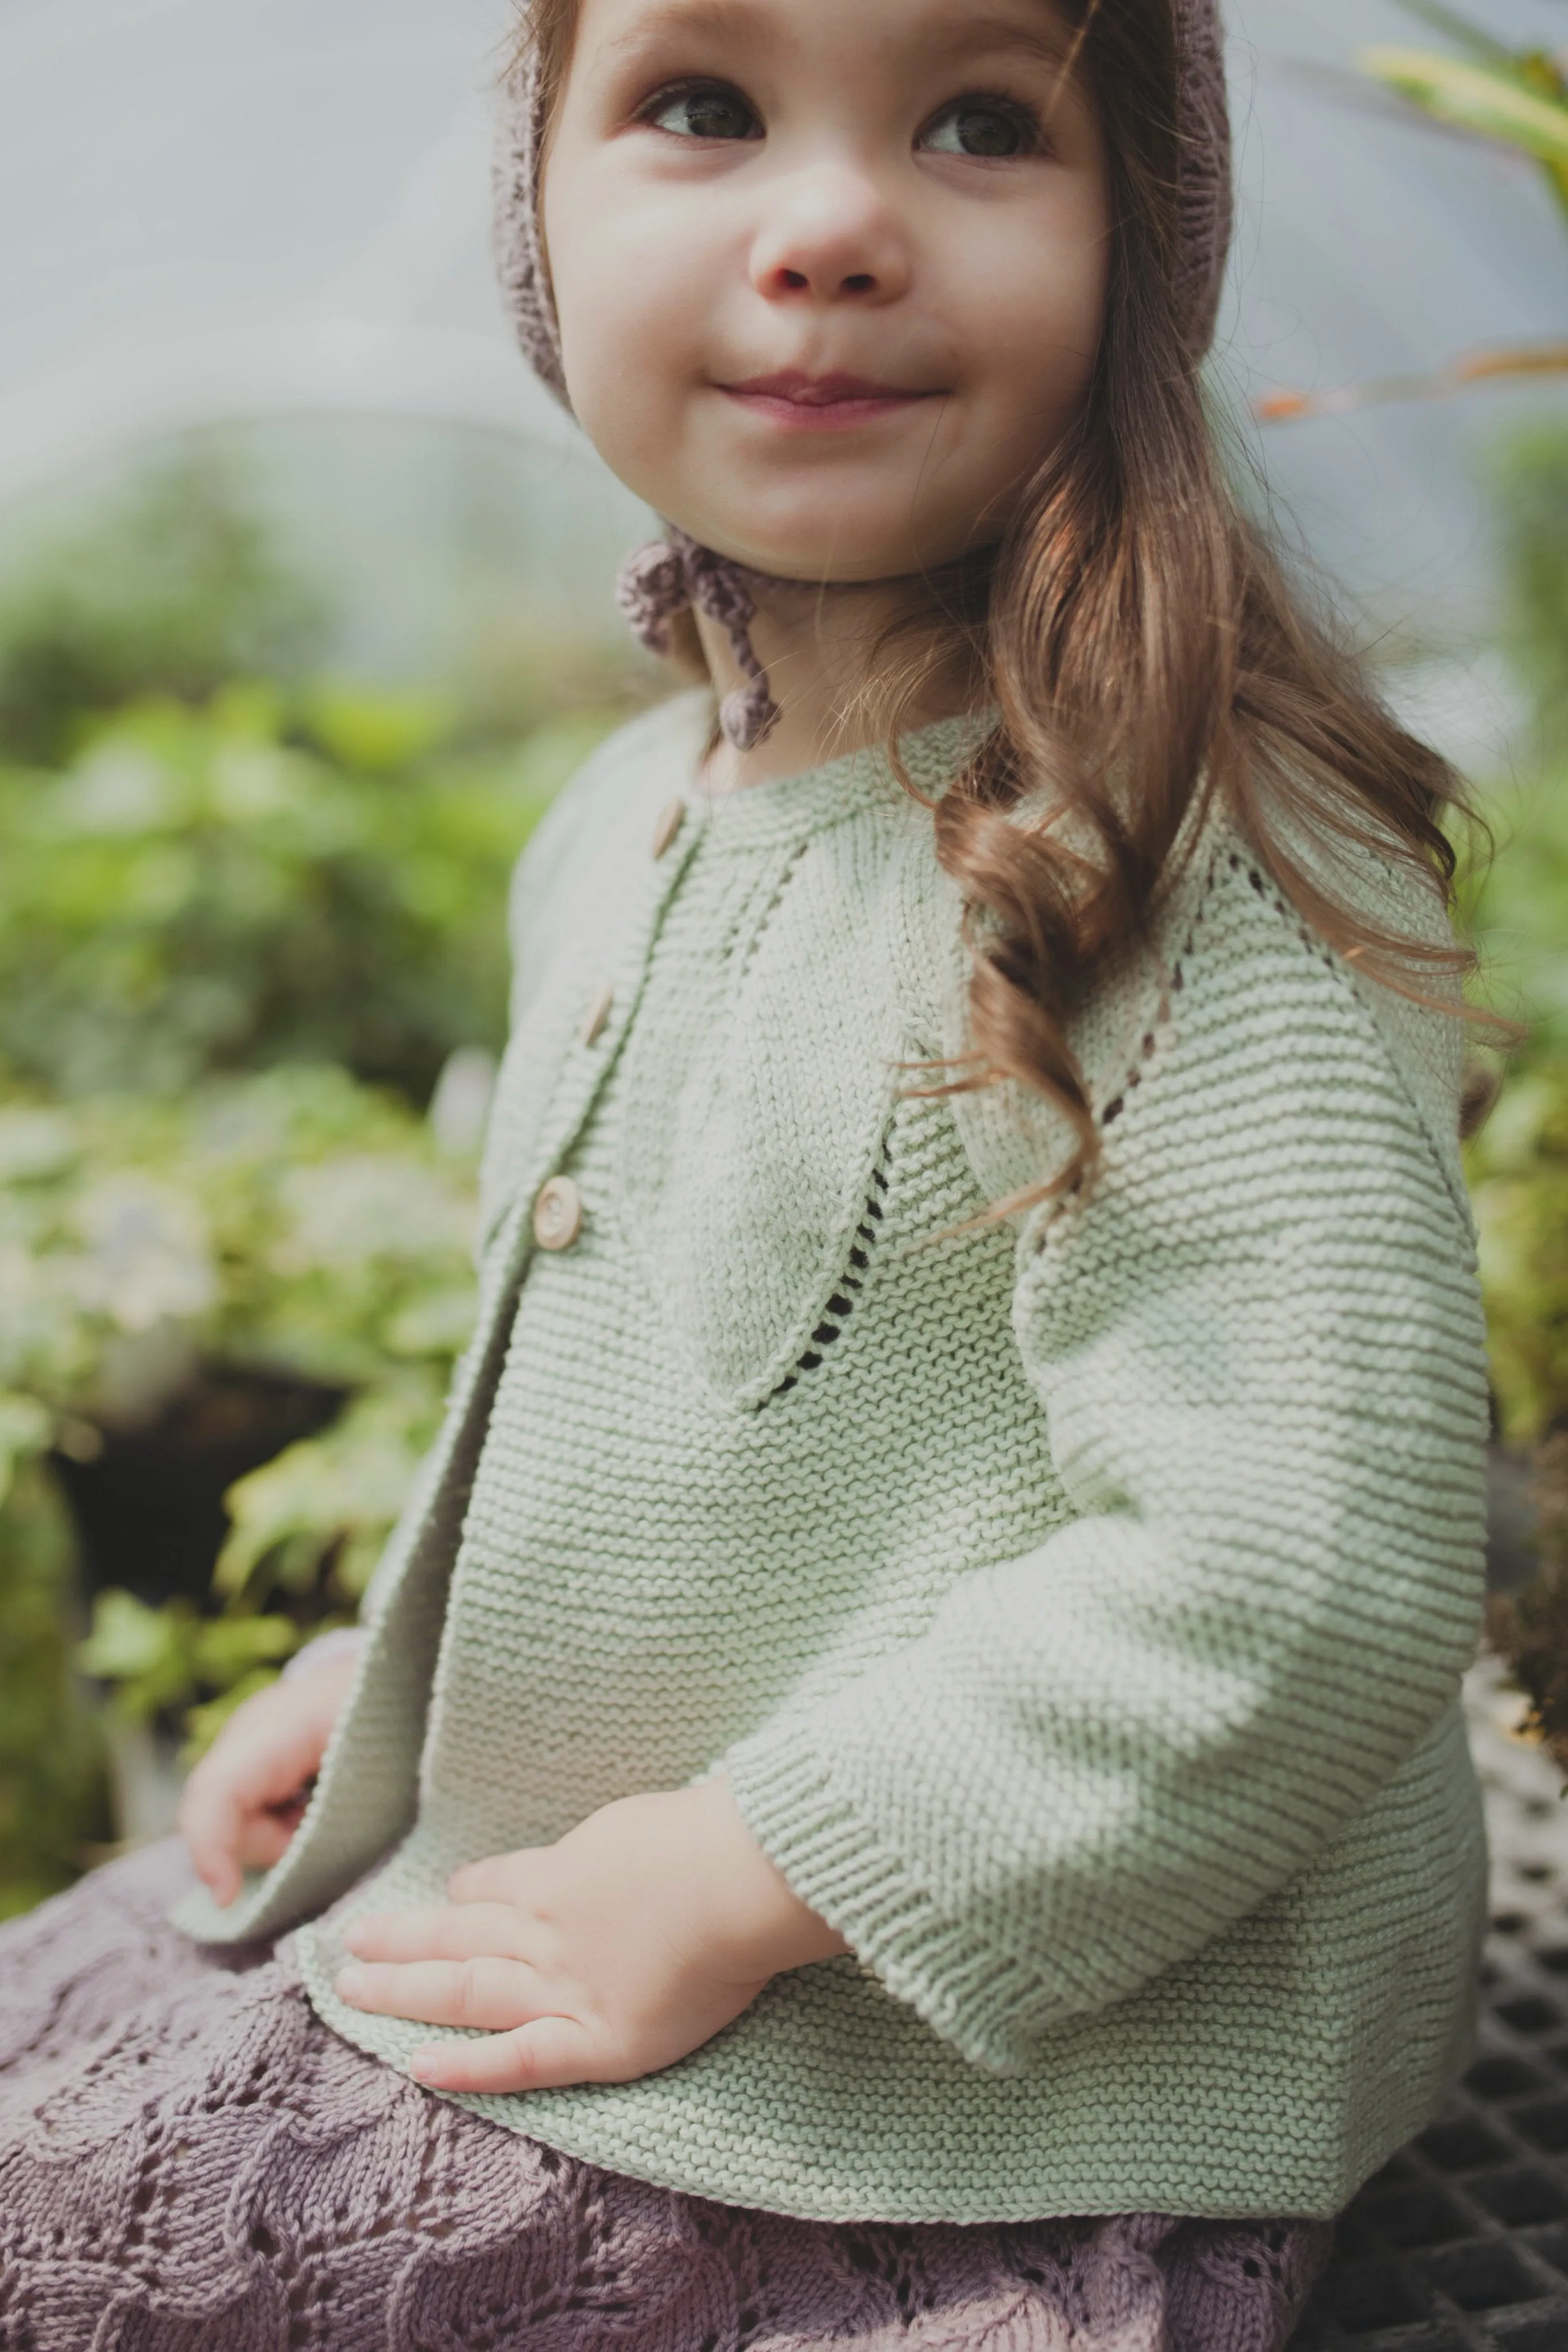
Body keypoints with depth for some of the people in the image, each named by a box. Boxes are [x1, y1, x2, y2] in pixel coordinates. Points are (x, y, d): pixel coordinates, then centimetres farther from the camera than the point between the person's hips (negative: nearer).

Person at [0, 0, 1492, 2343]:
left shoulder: (1200, 858, -24)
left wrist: (730, 1881, -24)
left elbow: (1308, 1567, -30)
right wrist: (411, 1661, 8)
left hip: (985, 2127, -7)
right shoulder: (614, 829, 3)